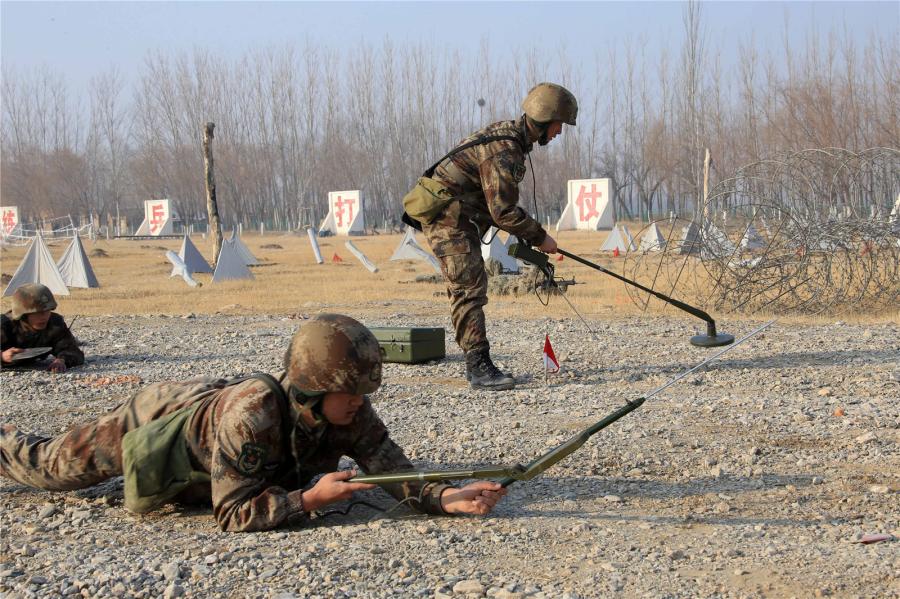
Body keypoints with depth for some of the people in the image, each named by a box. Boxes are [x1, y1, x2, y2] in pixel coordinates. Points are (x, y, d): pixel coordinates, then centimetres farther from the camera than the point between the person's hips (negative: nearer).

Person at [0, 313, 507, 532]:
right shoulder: (251, 414, -45)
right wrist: (309, 499, -49)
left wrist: (447, 497, -48)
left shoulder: (351, 414, -29)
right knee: (48, 466, 18)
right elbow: (233, 513, -39)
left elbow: (397, 471, -30)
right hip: (156, 419, -5)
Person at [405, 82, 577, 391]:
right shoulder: (504, 150, -23)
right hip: (448, 217, -11)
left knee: (470, 289, 13)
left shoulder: (509, 134, 10)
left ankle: (476, 364, 20)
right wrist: (540, 237, -11)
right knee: (470, 290, -14)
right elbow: (503, 211, -23)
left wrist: (528, 236, 15)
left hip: (460, 218, 11)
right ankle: (479, 367, -15)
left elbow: (502, 203, 20)